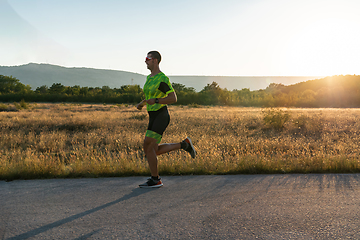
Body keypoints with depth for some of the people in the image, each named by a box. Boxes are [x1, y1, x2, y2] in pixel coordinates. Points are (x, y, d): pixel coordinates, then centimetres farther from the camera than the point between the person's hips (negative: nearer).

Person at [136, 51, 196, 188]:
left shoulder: (163, 79, -14)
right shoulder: (149, 78, 16)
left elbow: (174, 99, -18)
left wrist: (155, 101, -26)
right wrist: (141, 104, 11)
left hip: (161, 116, -10)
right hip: (153, 117, 10)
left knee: (148, 147, -13)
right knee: (155, 151, 7)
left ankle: (155, 180, -2)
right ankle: (184, 145, 19)